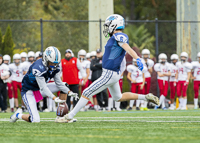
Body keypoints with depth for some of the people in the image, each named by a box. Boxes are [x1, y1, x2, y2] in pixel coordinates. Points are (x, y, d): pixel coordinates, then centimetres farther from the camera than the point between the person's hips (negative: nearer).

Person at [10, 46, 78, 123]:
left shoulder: (55, 67, -8)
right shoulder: (38, 68, -33)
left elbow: (59, 83, -2)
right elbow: (43, 88, -34)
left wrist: (69, 92, -17)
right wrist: (54, 98, -45)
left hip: (39, 90, 8)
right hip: (29, 92, -8)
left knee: (63, 85, -2)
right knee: (35, 120, -19)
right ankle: (18, 115, 13)